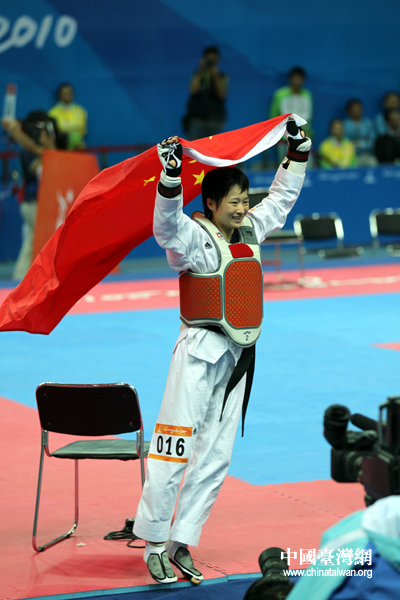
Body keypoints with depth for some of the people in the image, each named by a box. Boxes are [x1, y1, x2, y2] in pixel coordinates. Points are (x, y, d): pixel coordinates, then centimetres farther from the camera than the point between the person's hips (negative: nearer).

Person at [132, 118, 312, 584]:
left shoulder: (250, 231, 12)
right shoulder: (194, 239, -10)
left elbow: (283, 195, 24)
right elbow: (167, 226, -31)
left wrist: (298, 151, 21)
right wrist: (171, 176, -42)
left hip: (238, 358, 8)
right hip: (201, 353, -7)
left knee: (215, 458, 8)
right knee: (174, 452, -9)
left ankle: (182, 544, 13)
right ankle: (153, 543, -1)